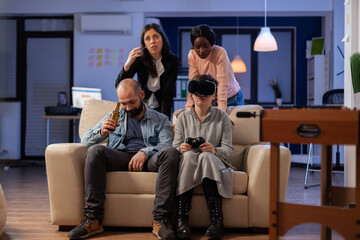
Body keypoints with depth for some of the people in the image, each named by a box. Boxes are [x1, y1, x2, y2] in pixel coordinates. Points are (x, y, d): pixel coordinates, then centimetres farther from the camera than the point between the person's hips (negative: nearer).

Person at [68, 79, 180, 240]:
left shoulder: (160, 119, 19)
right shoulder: (114, 117, 23)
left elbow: (166, 145, 1)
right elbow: (85, 140, 15)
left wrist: (145, 152, -20)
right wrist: (101, 132, -9)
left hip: (148, 160, -1)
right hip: (120, 158, 1)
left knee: (170, 153, -33)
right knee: (95, 150, -30)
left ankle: (160, 219, -36)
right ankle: (93, 218, -32)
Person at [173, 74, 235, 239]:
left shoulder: (222, 117, 8)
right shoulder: (183, 117, 12)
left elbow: (228, 149, 1)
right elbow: (175, 147, 5)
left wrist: (214, 150, -21)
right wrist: (181, 149, -19)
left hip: (214, 164, -1)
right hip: (187, 164, 1)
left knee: (206, 156, -35)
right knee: (189, 155, -33)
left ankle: (216, 219, -40)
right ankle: (181, 219, -40)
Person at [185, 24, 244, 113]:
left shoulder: (220, 52, -24)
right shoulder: (192, 55, -12)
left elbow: (222, 83, -29)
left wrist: (221, 112, -36)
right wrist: (188, 108, -24)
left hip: (232, 98, -3)